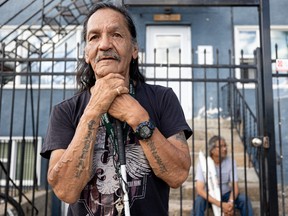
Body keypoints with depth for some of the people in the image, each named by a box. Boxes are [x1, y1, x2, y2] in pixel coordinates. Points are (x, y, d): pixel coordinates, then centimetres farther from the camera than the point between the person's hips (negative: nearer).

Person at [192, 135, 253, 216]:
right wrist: (220, 204, -37)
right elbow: (200, 189, -27)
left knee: (244, 199, -22)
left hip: (225, 194, 3)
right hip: (209, 196, -2)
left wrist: (230, 202, -34)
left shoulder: (230, 161, -12)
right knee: (198, 200, -33)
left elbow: (235, 186, -13)